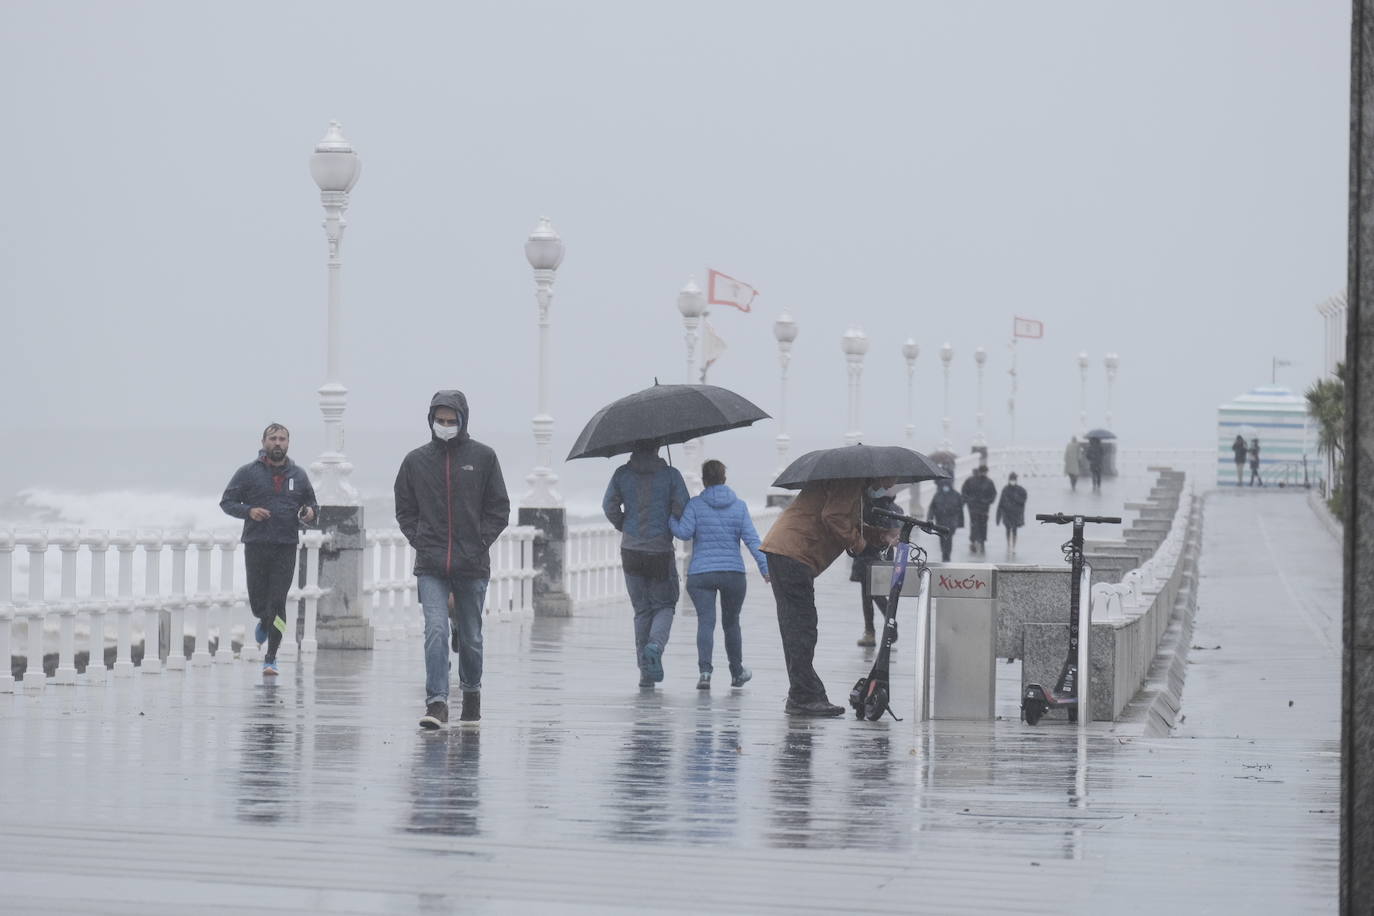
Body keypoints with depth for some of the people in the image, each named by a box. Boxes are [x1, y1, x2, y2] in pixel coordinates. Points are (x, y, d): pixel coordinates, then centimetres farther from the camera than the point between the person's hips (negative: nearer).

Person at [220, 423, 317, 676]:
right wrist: (248, 511, -13)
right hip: (256, 545, 0)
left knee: (277, 604, -6)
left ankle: (271, 659, -1)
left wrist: (310, 513, -4)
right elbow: (227, 502, 5)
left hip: (286, 548, 0)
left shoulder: (298, 475, 10)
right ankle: (265, 622, 40)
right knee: (257, 602, 4)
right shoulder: (248, 473, 3)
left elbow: (312, 504, 20)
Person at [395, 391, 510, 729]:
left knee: (470, 637, 12)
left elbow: (499, 509, 5)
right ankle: (436, 703, -18)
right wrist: (420, 542, 0)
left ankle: (471, 690, 35)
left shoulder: (483, 457, 2)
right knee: (436, 630, -15)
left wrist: (479, 543, -5)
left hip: (472, 565, 0)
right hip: (430, 567, 0)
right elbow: (405, 510, 13)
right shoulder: (416, 460, 5)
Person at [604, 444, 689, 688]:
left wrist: (624, 527, 10)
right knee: (664, 606, 12)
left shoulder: (622, 474, 2)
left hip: (631, 551, 2)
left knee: (641, 610, 11)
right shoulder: (670, 475, -4)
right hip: (661, 551, -2)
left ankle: (646, 672, 9)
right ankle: (655, 645, -19)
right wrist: (670, 531, 7)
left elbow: (609, 505, -6)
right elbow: (682, 509, -11)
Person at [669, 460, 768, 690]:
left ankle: (705, 670, -25)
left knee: (706, 621, -7)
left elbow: (684, 532, -10)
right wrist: (765, 568, -3)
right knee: (731, 622, 16)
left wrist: (670, 519, 8)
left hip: (700, 575, -2)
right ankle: (737, 672, 28)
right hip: (733, 574, 2)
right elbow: (752, 539, -1)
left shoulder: (695, 505, -1)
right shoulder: (739, 506, 5)